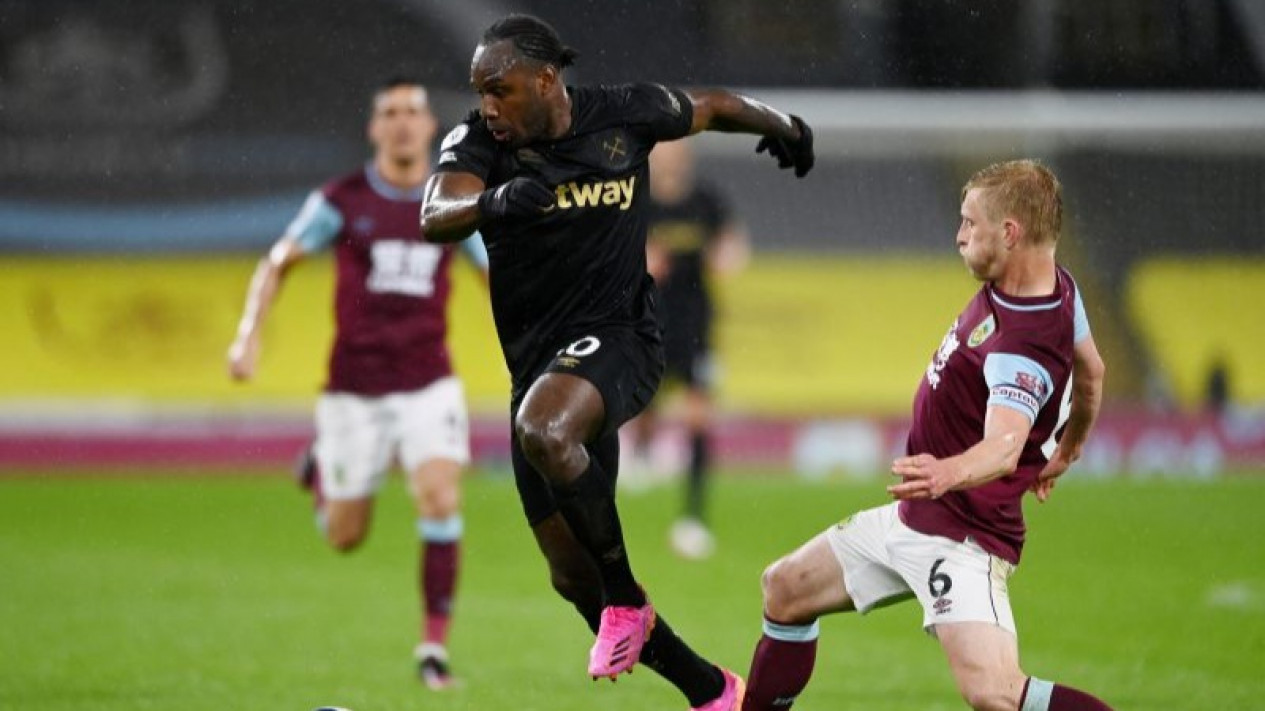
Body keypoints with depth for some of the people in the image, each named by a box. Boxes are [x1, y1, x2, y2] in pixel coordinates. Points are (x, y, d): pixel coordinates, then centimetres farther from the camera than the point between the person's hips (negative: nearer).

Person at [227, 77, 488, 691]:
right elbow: (276, 264, 7)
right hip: (355, 387, 0)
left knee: (441, 500, -21)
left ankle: (434, 644, -10)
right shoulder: (341, 200, -2)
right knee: (344, 538, 6)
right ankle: (322, 468, 43)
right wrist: (249, 334, -5)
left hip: (428, 382, 1)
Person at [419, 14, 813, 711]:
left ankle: (627, 600, -18)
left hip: (616, 338, -4)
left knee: (544, 429, -37)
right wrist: (491, 203, -47)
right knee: (573, 576, 7)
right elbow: (434, 216, -25)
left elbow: (712, 106, 16)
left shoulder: (623, 116, -5)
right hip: (536, 360, 4)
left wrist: (782, 125, 34)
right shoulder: (476, 143, -4)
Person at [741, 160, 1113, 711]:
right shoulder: (1059, 286, 1)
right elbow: (1090, 371, 18)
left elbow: (1005, 446, -43)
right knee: (785, 589, 18)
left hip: (962, 538, -11)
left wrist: (950, 473, -63)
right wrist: (1064, 454, 32)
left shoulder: (1024, 345, -28)